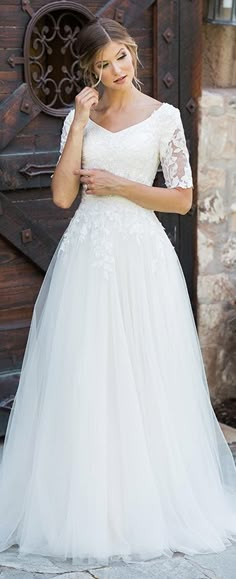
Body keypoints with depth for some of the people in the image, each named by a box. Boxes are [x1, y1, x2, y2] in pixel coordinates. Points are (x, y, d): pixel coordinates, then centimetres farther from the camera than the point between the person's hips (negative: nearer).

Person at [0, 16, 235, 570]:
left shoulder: (163, 117, 2)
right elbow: (63, 195, -3)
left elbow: (182, 198, -1)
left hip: (142, 255, -2)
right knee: (83, 380, 3)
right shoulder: (79, 117, 8)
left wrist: (118, 185, -8)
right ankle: (87, 502, 14)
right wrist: (80, 122, -5)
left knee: (145, 379, 3)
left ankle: (150, 501, 17)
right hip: (86, 254, 2)